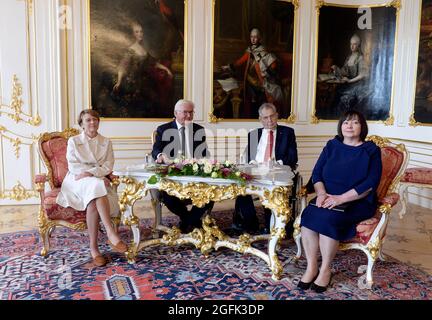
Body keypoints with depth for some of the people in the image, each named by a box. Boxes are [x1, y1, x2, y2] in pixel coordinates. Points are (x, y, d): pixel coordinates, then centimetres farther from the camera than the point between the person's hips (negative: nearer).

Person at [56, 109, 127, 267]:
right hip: (77, 182, -2)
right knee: (95, 186, -37)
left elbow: (108, 167, 4)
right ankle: (111, 233, -44)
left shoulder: (106, 142, 15)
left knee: (94, 203, -33)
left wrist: (90, 172, -17)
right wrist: (99, 175, -14)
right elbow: (73, 167, -1)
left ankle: (93, 247, -32)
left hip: (99, 181, 2)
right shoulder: (73, 141, 11)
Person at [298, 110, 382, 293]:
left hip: (358, 202, -3)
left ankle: (325, 270, -15)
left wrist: (341, 198, -20)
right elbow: (317, 173, 8)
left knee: (328, 218, -31)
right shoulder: (332, 146, 14)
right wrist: (321, 193, -13)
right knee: (308, 214, -27)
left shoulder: (371, 151, 1)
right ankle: (311, 267, -17)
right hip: (329, 199, 4)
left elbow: (371, 183, -11)